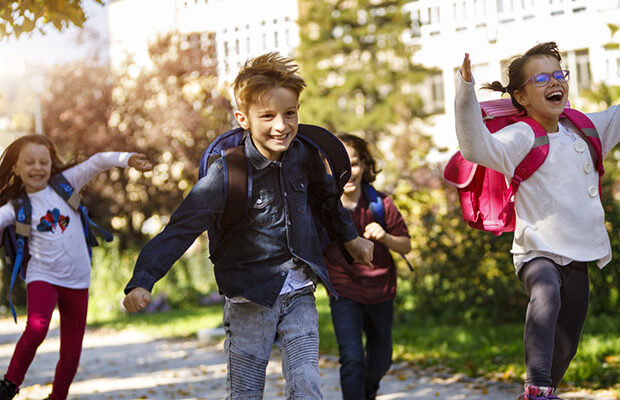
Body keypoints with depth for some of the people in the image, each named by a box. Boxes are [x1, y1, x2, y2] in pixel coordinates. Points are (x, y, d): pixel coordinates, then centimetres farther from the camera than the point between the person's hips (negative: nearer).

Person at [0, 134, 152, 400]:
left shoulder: (65, 183, 3)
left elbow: (96, 162, -6)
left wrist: (127, 159, -21)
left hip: (77, 281, 2)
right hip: (42, 277, -2)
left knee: (71, 353, 5)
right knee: (36, 328, -29)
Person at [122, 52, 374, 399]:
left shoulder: (304, 155, -5)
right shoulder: (227, 173, -19)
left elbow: (326, 194, 19)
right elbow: (182, 228, -23)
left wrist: (350, 236, 31)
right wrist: (142, 281, -35)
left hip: (299, 295, 3)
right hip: (250, 299, -3)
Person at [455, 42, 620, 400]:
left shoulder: (583, 129, 10)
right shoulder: (520, 137, -11)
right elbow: (477, 147, -30)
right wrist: (466, 88, -42)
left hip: (579, 258, 7)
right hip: (538, 252, -7)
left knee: (566, 347, 15)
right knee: (546, 295, -40)